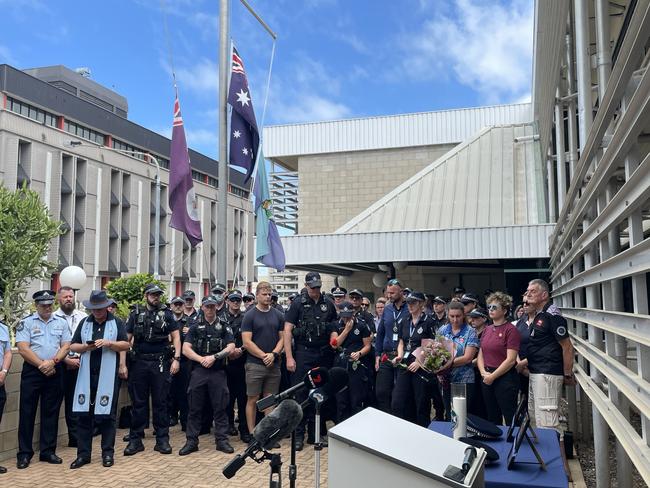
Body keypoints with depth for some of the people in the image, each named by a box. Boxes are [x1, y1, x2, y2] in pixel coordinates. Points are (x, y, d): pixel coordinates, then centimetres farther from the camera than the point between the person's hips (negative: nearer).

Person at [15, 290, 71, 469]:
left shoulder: (61, 323, 9)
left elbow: (66, 346, 4)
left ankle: (48, 451, 18)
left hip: (55, 372, 3)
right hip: (32, 372, -2)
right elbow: (23, 348, -8)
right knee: (27, 412, 2)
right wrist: (42, 365, -13)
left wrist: (52, 362, -13)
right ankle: (24, 453, 11)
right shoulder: (26, 323, 1)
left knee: (51, 412, 8)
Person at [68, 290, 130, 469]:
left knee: (107, 414, 2)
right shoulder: (84, 323, 12)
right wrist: (85, 347, -10)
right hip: (87, 374, 3)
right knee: (83, 414, 4)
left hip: (108, 375, -2)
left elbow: (126, 345, -1)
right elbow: (73, 346, 11)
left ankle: (108, 453, 12)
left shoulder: (116, 323, 5)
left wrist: (109, 343, -17)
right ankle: (83, 454, 14)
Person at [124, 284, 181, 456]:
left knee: (160, 402, 4)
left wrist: (176, 358, -7)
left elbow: (176, 336, 3)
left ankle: (162, 440, 11)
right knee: (139, 402, 7)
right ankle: (135, 440, 15)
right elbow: (127, 338, 8)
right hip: (139, 363, 1)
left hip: (161, 363, -1)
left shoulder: (166, 313, 5)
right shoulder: (136, 314, 8)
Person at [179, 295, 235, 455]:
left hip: (218, 371, -1)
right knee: (195, 408, 4)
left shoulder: (224, 326, 8)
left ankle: (222, 440, 11)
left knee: (220, 407, 3)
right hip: (198, 371, 1)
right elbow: (186, 349, 2)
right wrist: (202, 359, -11)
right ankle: (191, 441, 12)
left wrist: (214, 357, -14)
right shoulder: (195, 326, 10)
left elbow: (231, 347, -1)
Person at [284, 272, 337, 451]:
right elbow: (287, 330, -5)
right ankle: (298, 435, 9)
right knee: (300, 395, -1)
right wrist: (289, 357, -11)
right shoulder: (298, 303, -2)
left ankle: (314, 434, 21)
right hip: (303, 354, -3)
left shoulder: (328, 304, 8)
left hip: (323, 355, 3)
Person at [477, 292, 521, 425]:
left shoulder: (511, 330, -10)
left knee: (511, 420, -1)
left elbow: (511, 360, -15)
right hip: (487, 379, 7)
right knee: (492, 419, 16)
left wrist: (493, 376, -13)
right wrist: (484, 372, -4)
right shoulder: (487, 330, 12)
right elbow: (481, 355, 14)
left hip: (505, 379, -7)